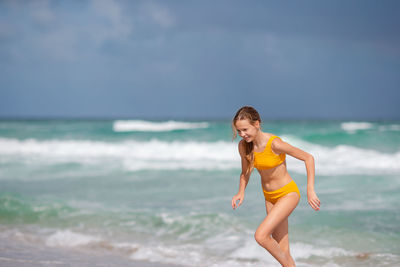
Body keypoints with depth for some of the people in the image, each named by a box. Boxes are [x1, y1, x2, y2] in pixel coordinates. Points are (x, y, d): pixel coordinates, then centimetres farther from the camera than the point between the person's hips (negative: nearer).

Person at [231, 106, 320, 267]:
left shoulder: (275, 144, -27)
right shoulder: (243, 146, -8)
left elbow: (308, 158, -18)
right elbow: (245, 172, 10)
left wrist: (310, 190, -21)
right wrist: (241, 192, -8)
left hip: (288, 194, -6)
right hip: (270, 197, 6)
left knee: (261, 236, -21)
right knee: (283, 250, 9)